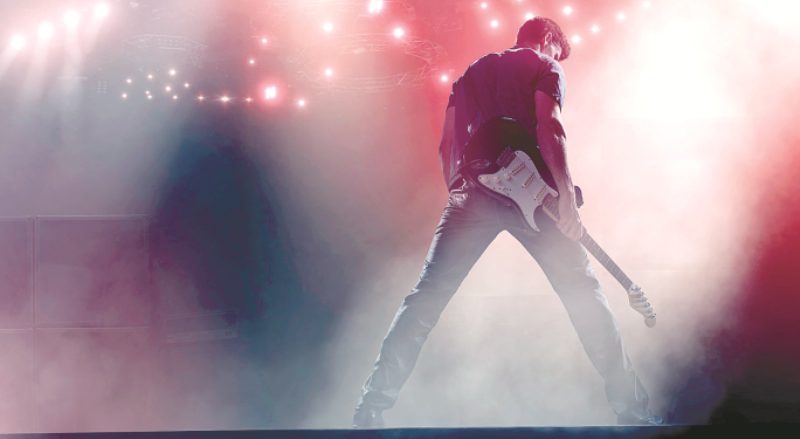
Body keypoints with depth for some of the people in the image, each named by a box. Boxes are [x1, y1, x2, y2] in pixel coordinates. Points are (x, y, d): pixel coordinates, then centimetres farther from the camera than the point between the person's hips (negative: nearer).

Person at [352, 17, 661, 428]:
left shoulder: (472, 72, 28)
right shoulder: (543, 67, 11)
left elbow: (447, 146, 22)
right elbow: (548, 127, -7)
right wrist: (566, 196, -12)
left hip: (474, 191, 4)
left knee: (426, 297, 2)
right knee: (583, 292, 2)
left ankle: (370, 408, -6)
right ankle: (631, 409, -1)